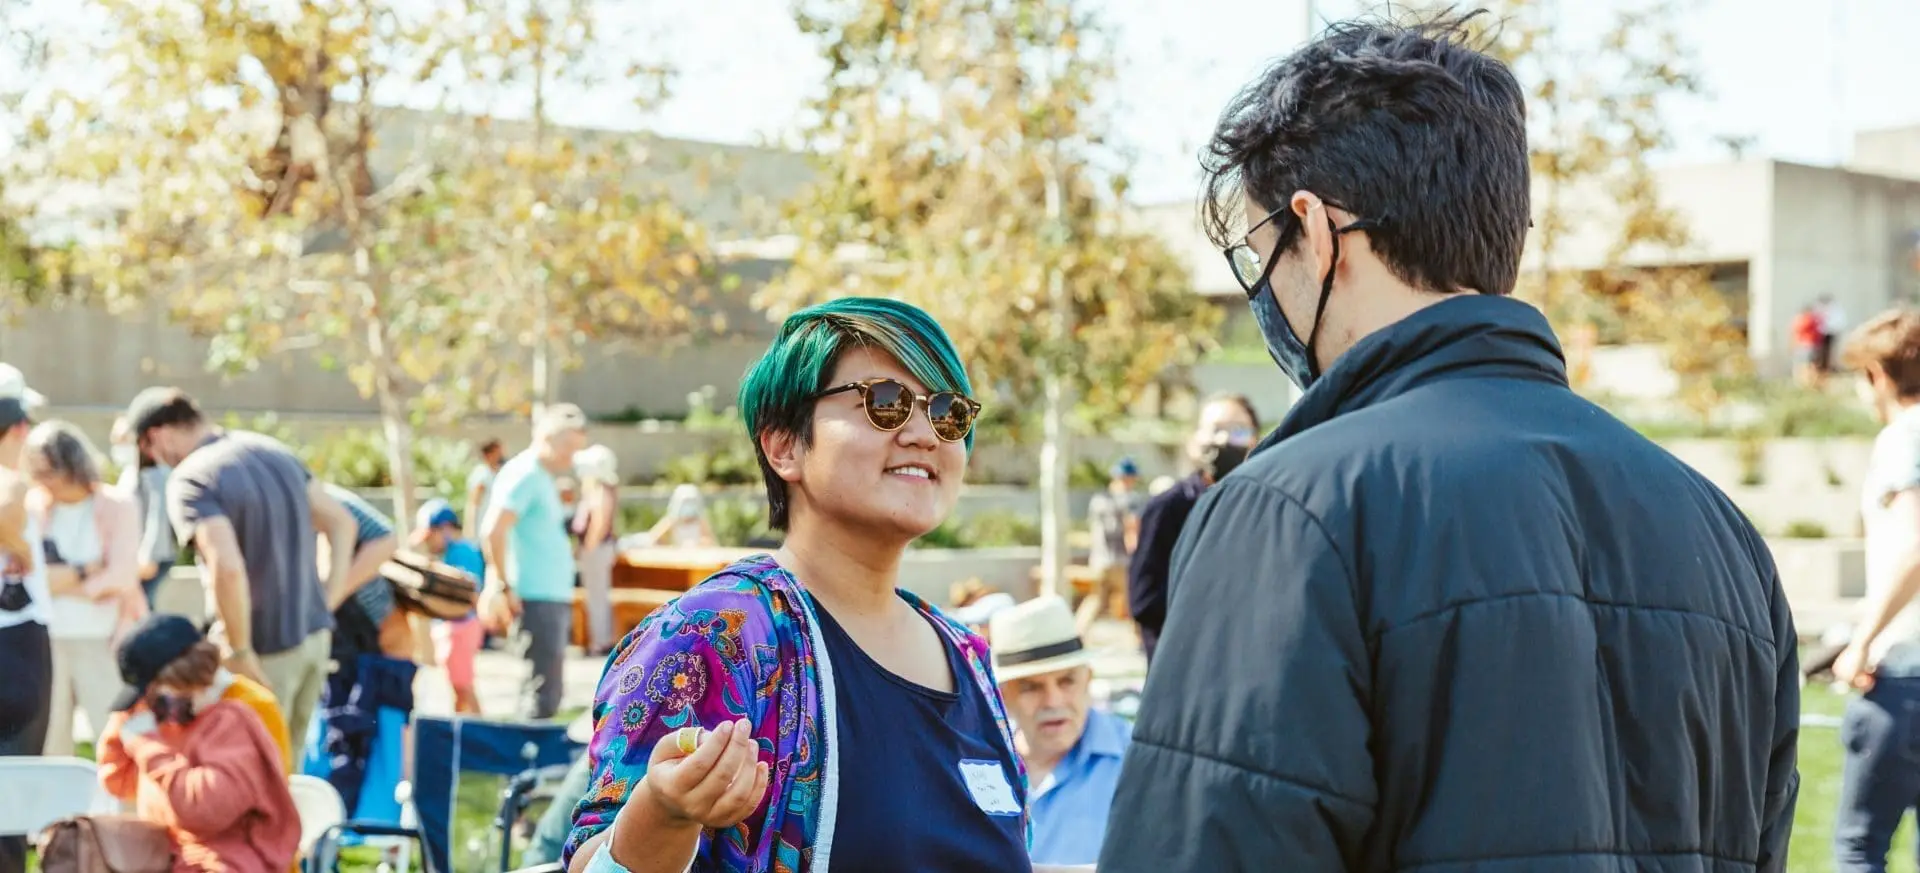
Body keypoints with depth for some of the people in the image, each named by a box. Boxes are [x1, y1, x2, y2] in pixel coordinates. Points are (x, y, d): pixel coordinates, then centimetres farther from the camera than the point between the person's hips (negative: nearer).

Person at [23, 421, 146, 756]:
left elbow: (121, 579, -9)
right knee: (49, 746, 4)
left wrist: (61, 582, -7)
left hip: (104, 643, -3)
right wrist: (85, 572, -12)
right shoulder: (35, 507, 8)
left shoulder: (117, 507, -1)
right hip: (47, 642, 3)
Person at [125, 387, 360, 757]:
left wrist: (240, 653, -19)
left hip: (266, 650, -7)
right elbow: (341, 522, 13)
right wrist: (328, 601, 12)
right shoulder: (271, 449, 8)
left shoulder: (190, 480, -16)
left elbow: (228, 567, -29)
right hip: (314, 635, 7)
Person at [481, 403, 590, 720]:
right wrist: (504, 587, -17)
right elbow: (493, 533, -22)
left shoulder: (541, 477, 18)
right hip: (538, 600, -10)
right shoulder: (523, 475, -12)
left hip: (555, 598, 10)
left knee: (547, 693, 13)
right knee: (543, 694, -10)